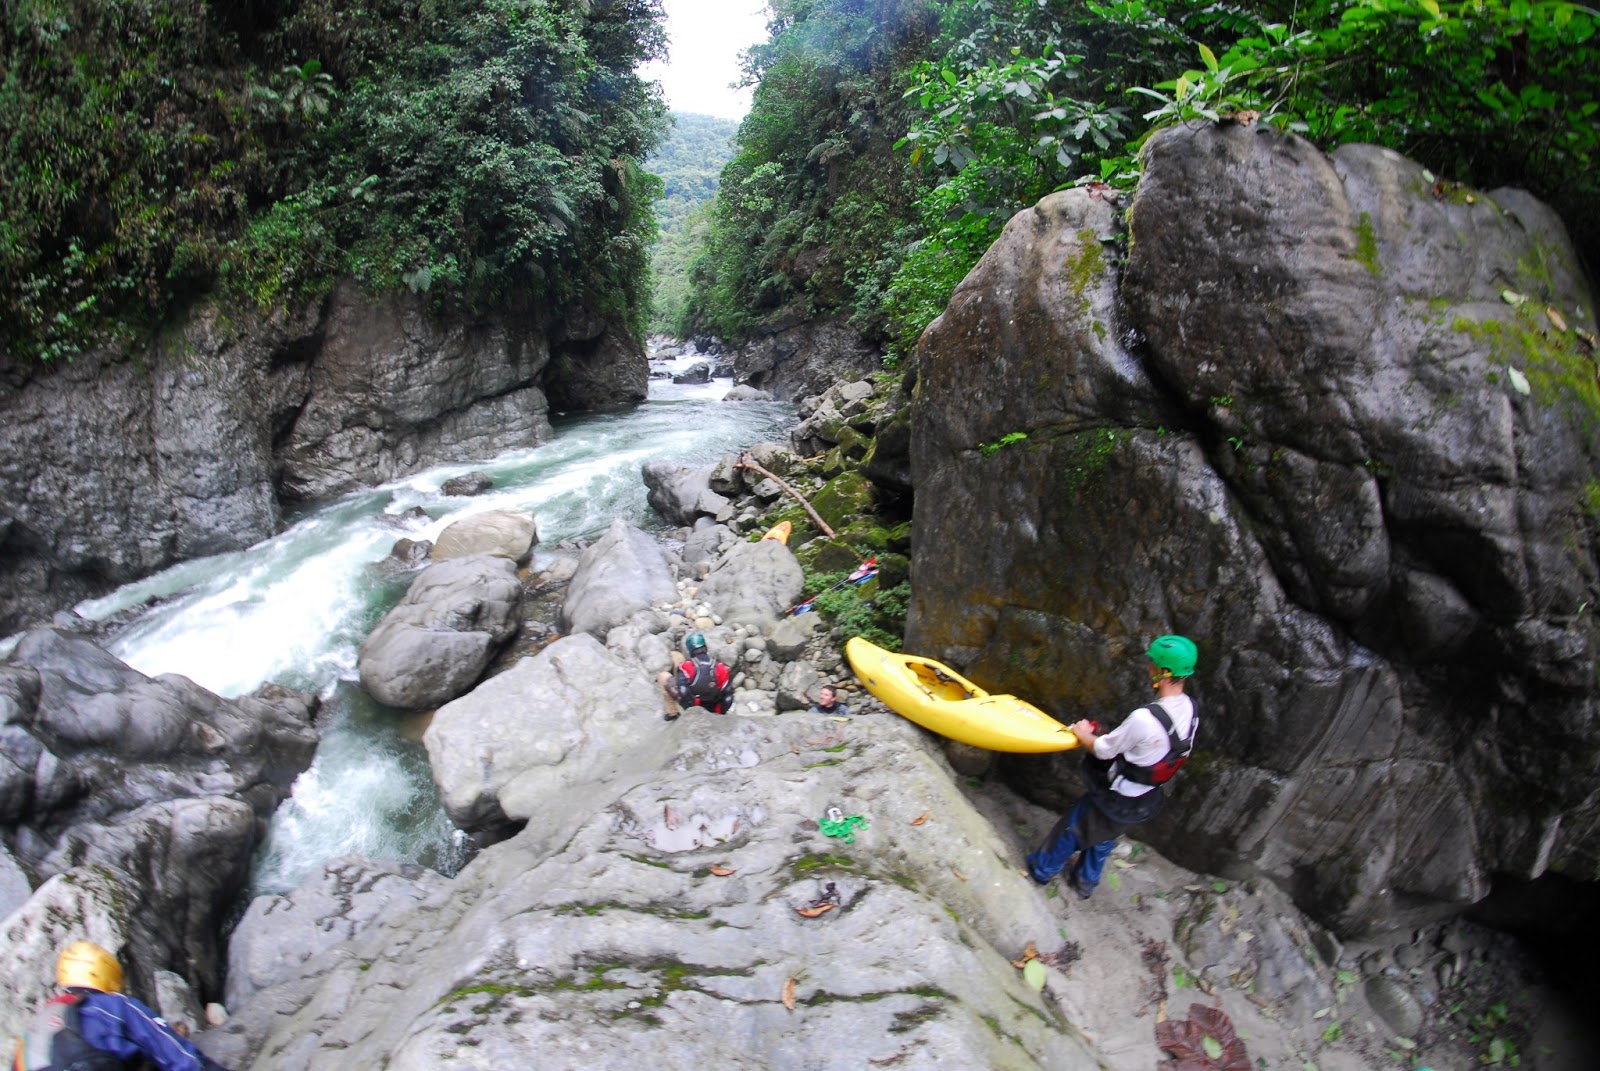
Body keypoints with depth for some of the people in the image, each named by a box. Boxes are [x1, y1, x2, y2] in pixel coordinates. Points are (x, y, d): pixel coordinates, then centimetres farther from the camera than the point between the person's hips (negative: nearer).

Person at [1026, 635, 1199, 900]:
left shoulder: (1144, 718, -37)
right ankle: (1085, 883, 51)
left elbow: (1102, 750, -23)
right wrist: (1102, 735, 2)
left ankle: (1042, 869, 41)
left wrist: (1082, 734, -1)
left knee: (1073, 827, 20)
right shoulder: (1190, 708, -13)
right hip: (1147, 803, 7)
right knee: (1103, 838, 31)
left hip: (1115, 799, -6)